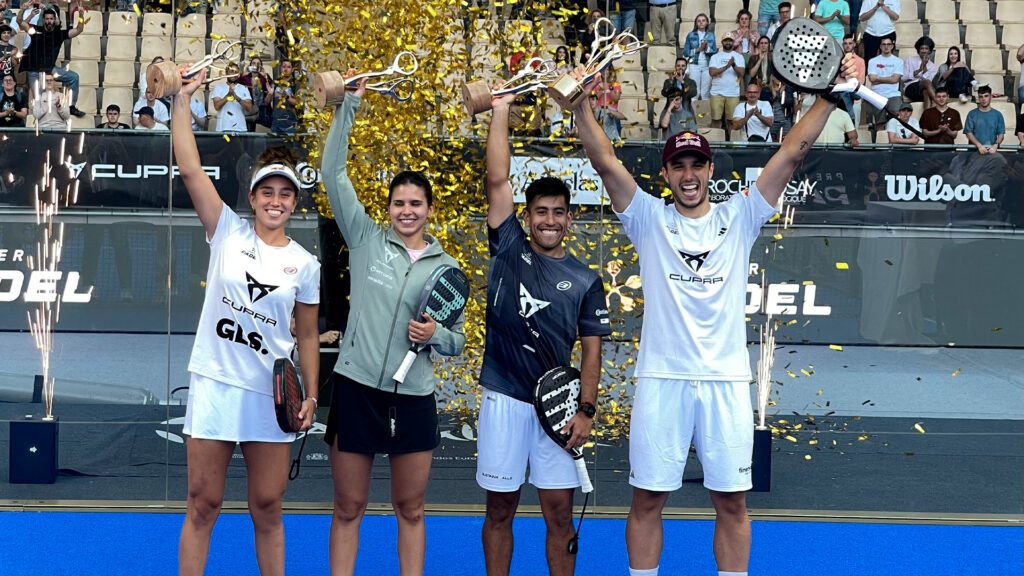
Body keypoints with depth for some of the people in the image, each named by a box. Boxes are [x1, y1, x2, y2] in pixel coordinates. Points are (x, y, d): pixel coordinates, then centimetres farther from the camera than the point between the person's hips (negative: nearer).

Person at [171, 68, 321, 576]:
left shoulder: (305, 264, 5)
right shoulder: (228, 232, 1)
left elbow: (307, 337, 10)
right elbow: (189, 168, -7)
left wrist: (311, 396, 3)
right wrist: (183, 99, -12)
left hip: (272, 395, 1)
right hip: (215, 386, -1)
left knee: (267, 509, 7)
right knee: (203, 505, 3)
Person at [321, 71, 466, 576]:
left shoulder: (445, 266, 7)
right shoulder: (367, 239, 2)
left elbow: (456, 340, 12)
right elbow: (333, 172, -3)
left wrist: (436, 335, -11)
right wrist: (349, 105, -8)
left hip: (414, 397, 2)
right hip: (357, 387, -2)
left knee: (410, 509, 11)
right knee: (348, 508, 6)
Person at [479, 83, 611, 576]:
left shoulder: (585, 281, 7)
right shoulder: (509, 249, 5)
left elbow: (591, 350, 7)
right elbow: (497, 180, -2)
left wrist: (586, 409, -4)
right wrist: (501, 110, -6)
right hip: (503, 400, 0)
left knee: (559, 511, 2)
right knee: (500, 508, 6)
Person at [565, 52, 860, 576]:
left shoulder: (739, 218, 8)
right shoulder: (649, 219, 5)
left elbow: (791, 153, 2)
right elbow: (604, 161, -5)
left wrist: (829, 96, -4)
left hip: (726, 380, 1)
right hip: (661, 379, -1)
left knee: (732, 502, 6)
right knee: (647, 498, 4)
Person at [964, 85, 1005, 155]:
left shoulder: (997, 115, 13)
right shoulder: (972, 114, 9)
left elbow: (1001, 134, 9)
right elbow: (968, 133, 2)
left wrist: (995, 145, -11)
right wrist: (979, 146, -12)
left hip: (991, 150, 1)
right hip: (974, 150, -1)